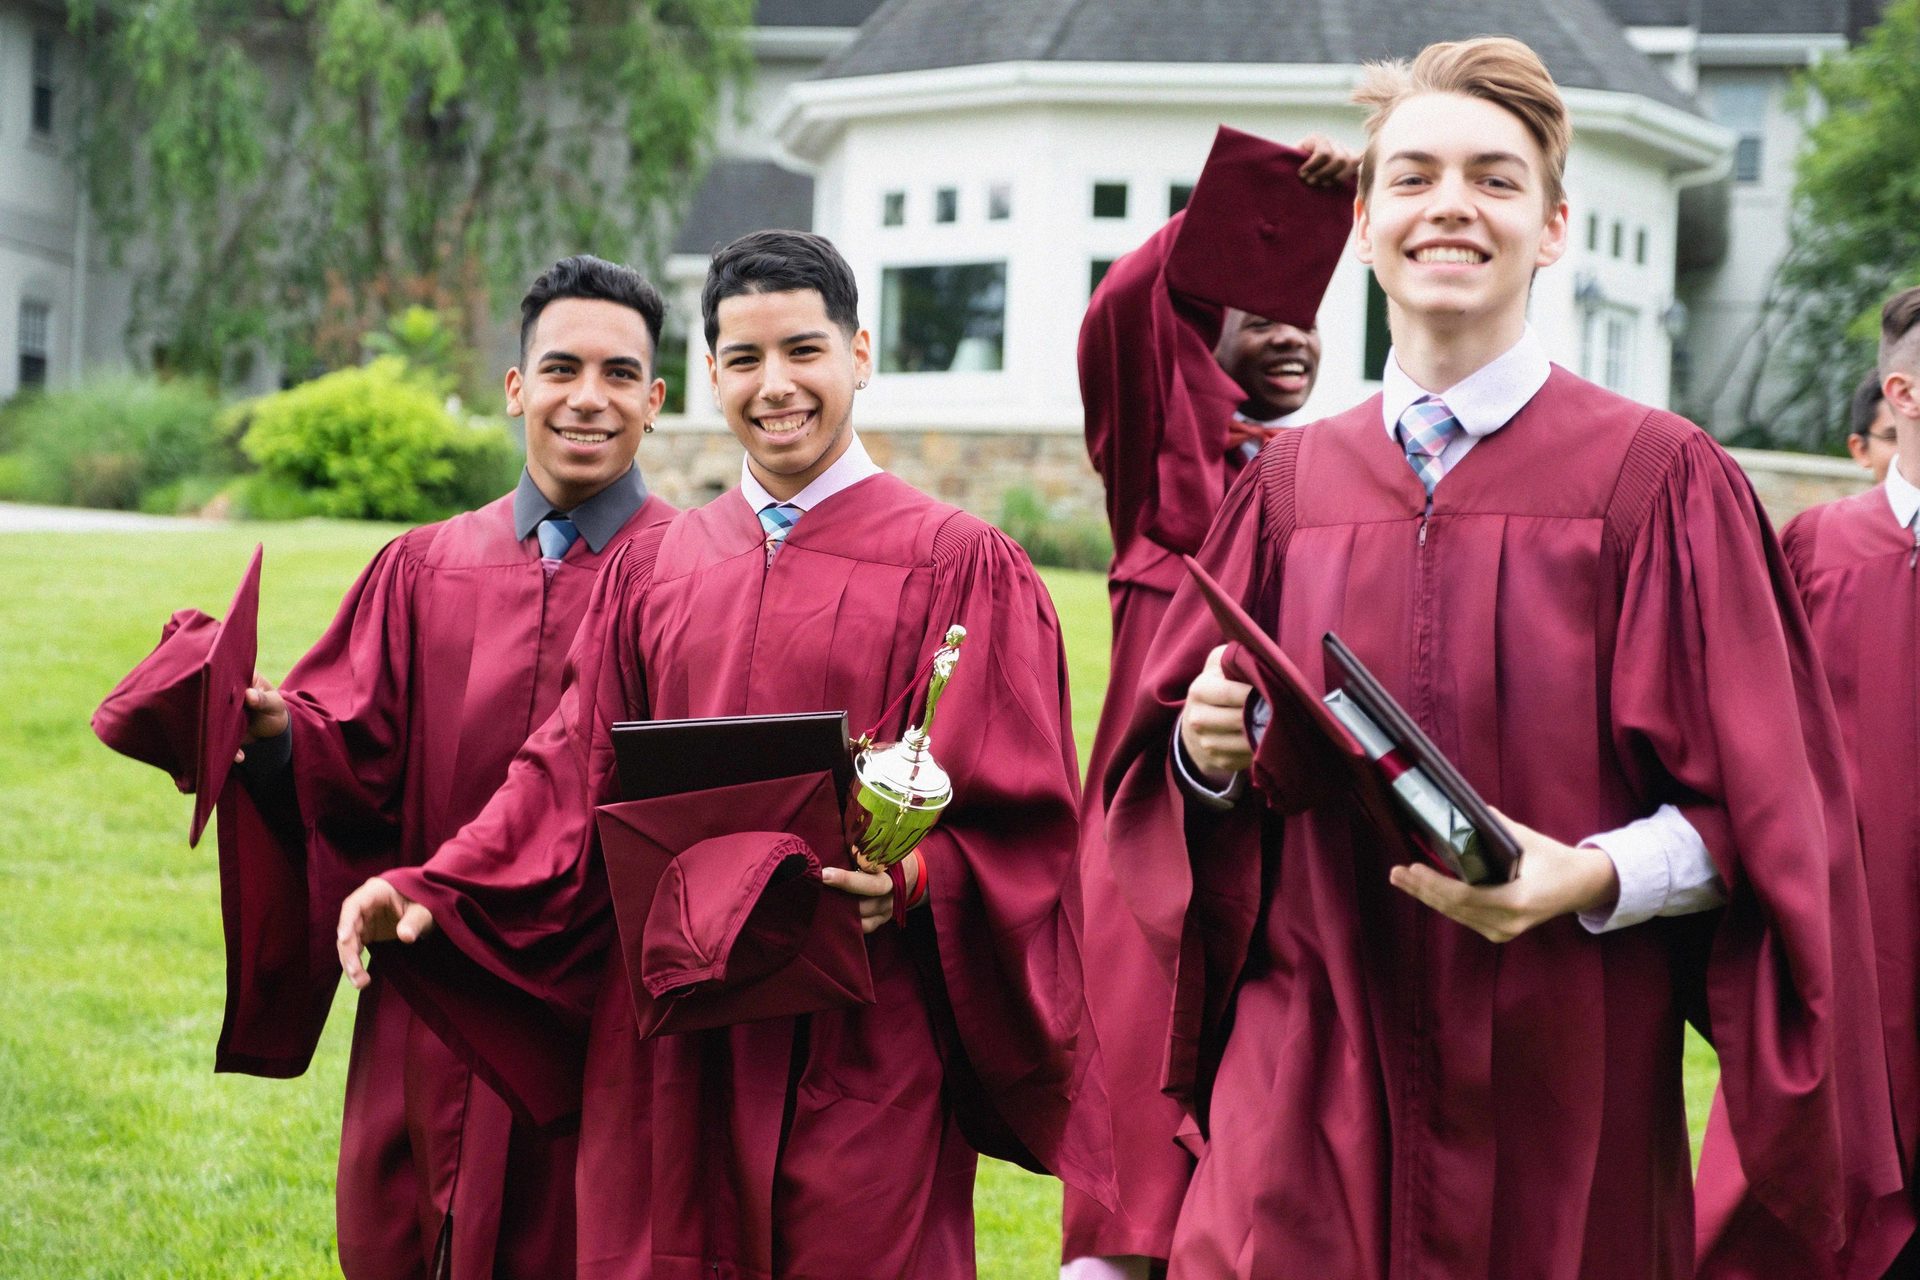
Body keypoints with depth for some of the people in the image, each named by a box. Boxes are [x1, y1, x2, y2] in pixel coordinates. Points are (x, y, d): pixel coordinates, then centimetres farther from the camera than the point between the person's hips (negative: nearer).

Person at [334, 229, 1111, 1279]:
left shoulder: (959, 567, -1)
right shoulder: (652, 571, 12)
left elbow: (1021, 819, -4)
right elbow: (575, 778, 10)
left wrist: (911, 882, -23)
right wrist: (433, 892, -4)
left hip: (859, 1060, -3)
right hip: (671, 1061, 4)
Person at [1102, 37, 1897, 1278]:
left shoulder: (1656, 477, -4)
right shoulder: (1292, 482, 8)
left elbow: (1756, 815, -5)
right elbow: (1173, 765, 15)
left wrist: (1592, 879, -21)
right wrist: (1205, 753, -7)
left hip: (1562, 1088, -2)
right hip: (1312, 1080, 3)